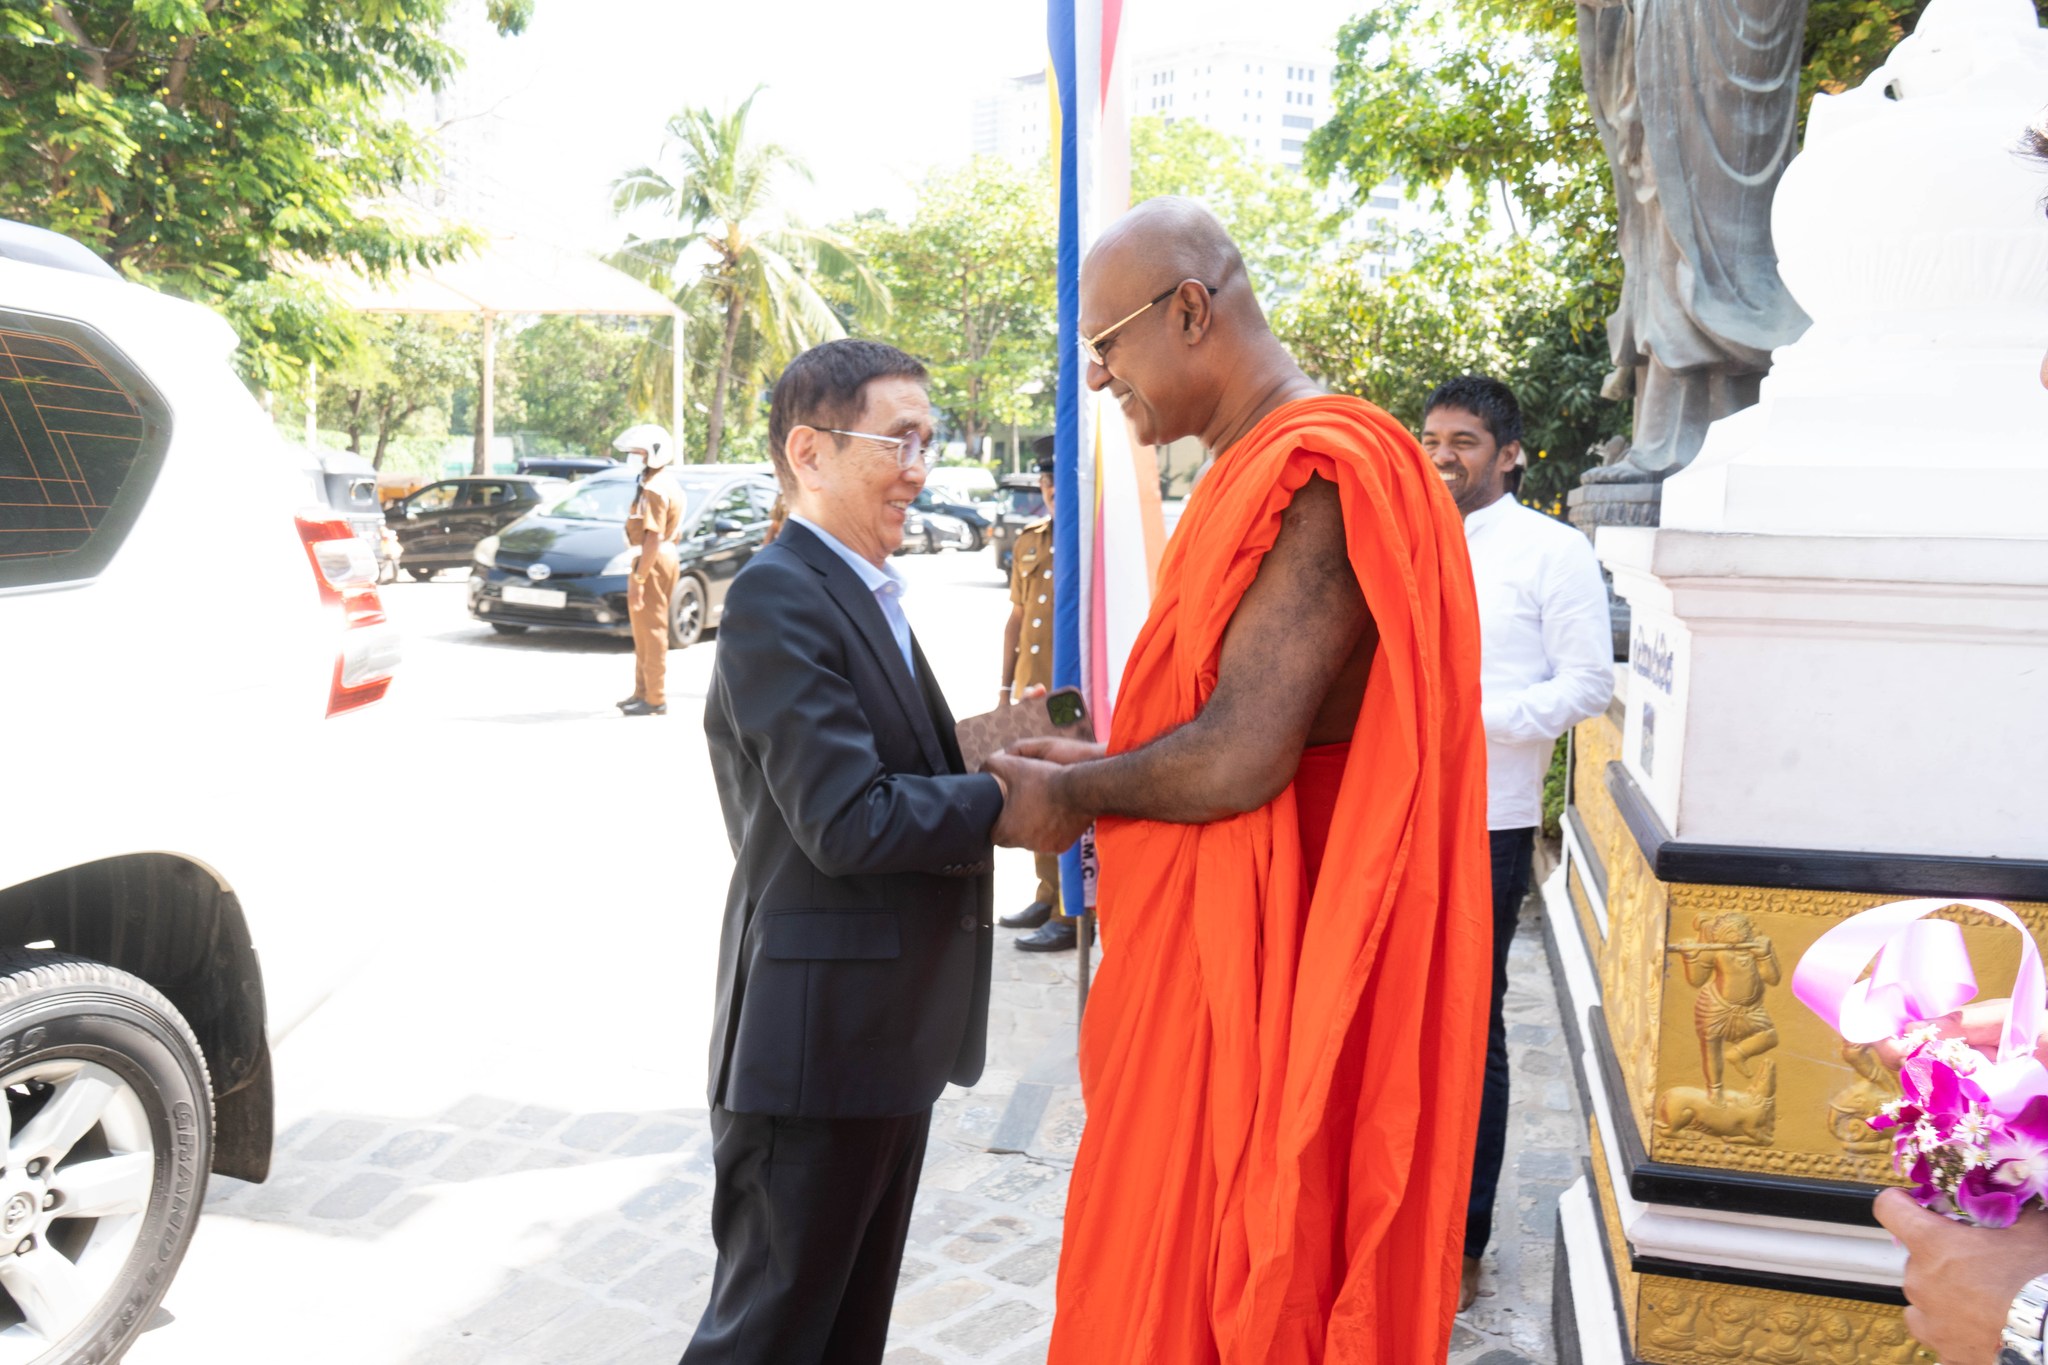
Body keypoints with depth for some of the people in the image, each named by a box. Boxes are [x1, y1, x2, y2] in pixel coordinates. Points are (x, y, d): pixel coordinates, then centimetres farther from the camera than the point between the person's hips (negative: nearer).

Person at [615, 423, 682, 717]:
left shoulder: (655, 489, -18)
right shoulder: (665, 483, 15)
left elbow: (653, 539, -24)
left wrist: (638, 578, -24)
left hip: (653, 564, -11)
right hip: (663, 559, 11)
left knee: (651, 632, -5)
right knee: (644, 632, 18)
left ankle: (655, 699, -1)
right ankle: (642, 693, 27)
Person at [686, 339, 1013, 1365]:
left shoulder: (865, 594, 13)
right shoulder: (776, 598, -17)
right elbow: (849, 824, -24)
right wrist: (1007, 799, -15)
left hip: (889, 1040, 9)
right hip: (815, 1043, -9)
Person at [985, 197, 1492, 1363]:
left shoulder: (1316, 477, -19)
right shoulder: (1264, 470, 13)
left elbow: (1241, 758, -25)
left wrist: (1076, 796, -9)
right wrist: (1105, 763, 12)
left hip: (1249, 969, -9)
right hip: (1207, 948, 9)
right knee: (1189, 1265, 20)